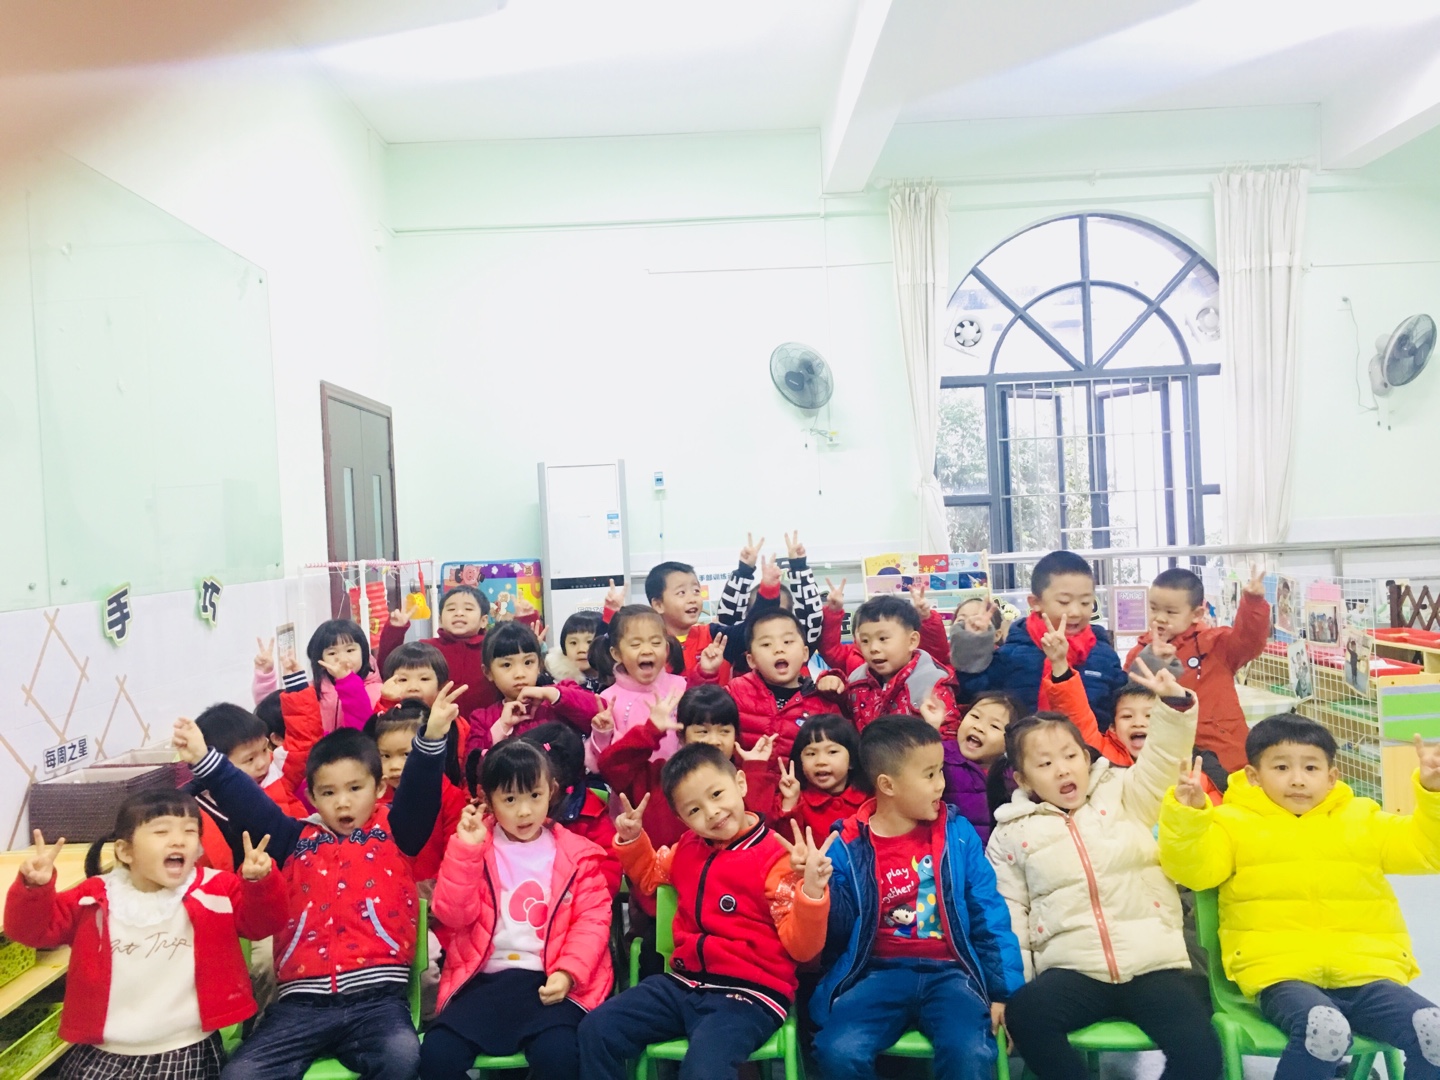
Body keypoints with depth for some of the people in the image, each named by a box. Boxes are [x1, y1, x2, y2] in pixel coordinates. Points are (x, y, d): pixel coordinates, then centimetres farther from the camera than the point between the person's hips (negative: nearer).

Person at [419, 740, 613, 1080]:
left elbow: (592, 919, 0)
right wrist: (465, 849, -11)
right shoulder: (475, 846, 8)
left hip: (550, 980, -2)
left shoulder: (576, 854, 5)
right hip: (485, 979, 2)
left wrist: (567, 973, -15)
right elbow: (454, 915, -2)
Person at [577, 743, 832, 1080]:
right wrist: (631, 839, 10)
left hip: (750, 991, -7)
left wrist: (811, 893, -32)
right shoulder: (689, 846, 9)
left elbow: (800, 947, -13)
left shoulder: (775, 857, -12)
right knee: (596, 1030, -5)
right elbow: (649, 877, 30)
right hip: (685, 982, 7)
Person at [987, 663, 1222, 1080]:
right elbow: (1008, 913, 7)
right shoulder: (1012, 833, 10)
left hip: (1155, 962, 0)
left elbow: (1163, 760, -3)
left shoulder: (1122, 794, 12)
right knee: (1025, 1012, -28)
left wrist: (1175, 703, -21)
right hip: (1071, 970, 0)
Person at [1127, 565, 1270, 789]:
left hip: (1219, 752, -1)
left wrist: (1253, 602, -27)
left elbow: (1249, 639, -11)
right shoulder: (1141, 653, 10)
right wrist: (1149, 663, -12)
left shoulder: (1215, 643, 6)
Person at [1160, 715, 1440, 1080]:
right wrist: (1186, 815, -23)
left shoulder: (1363, 820, 19)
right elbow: (1192, 868, -5)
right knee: (1324, 1030, -35)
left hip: (1366, 970, 4)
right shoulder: (1235, 823, 8)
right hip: (1281, 972, -4)